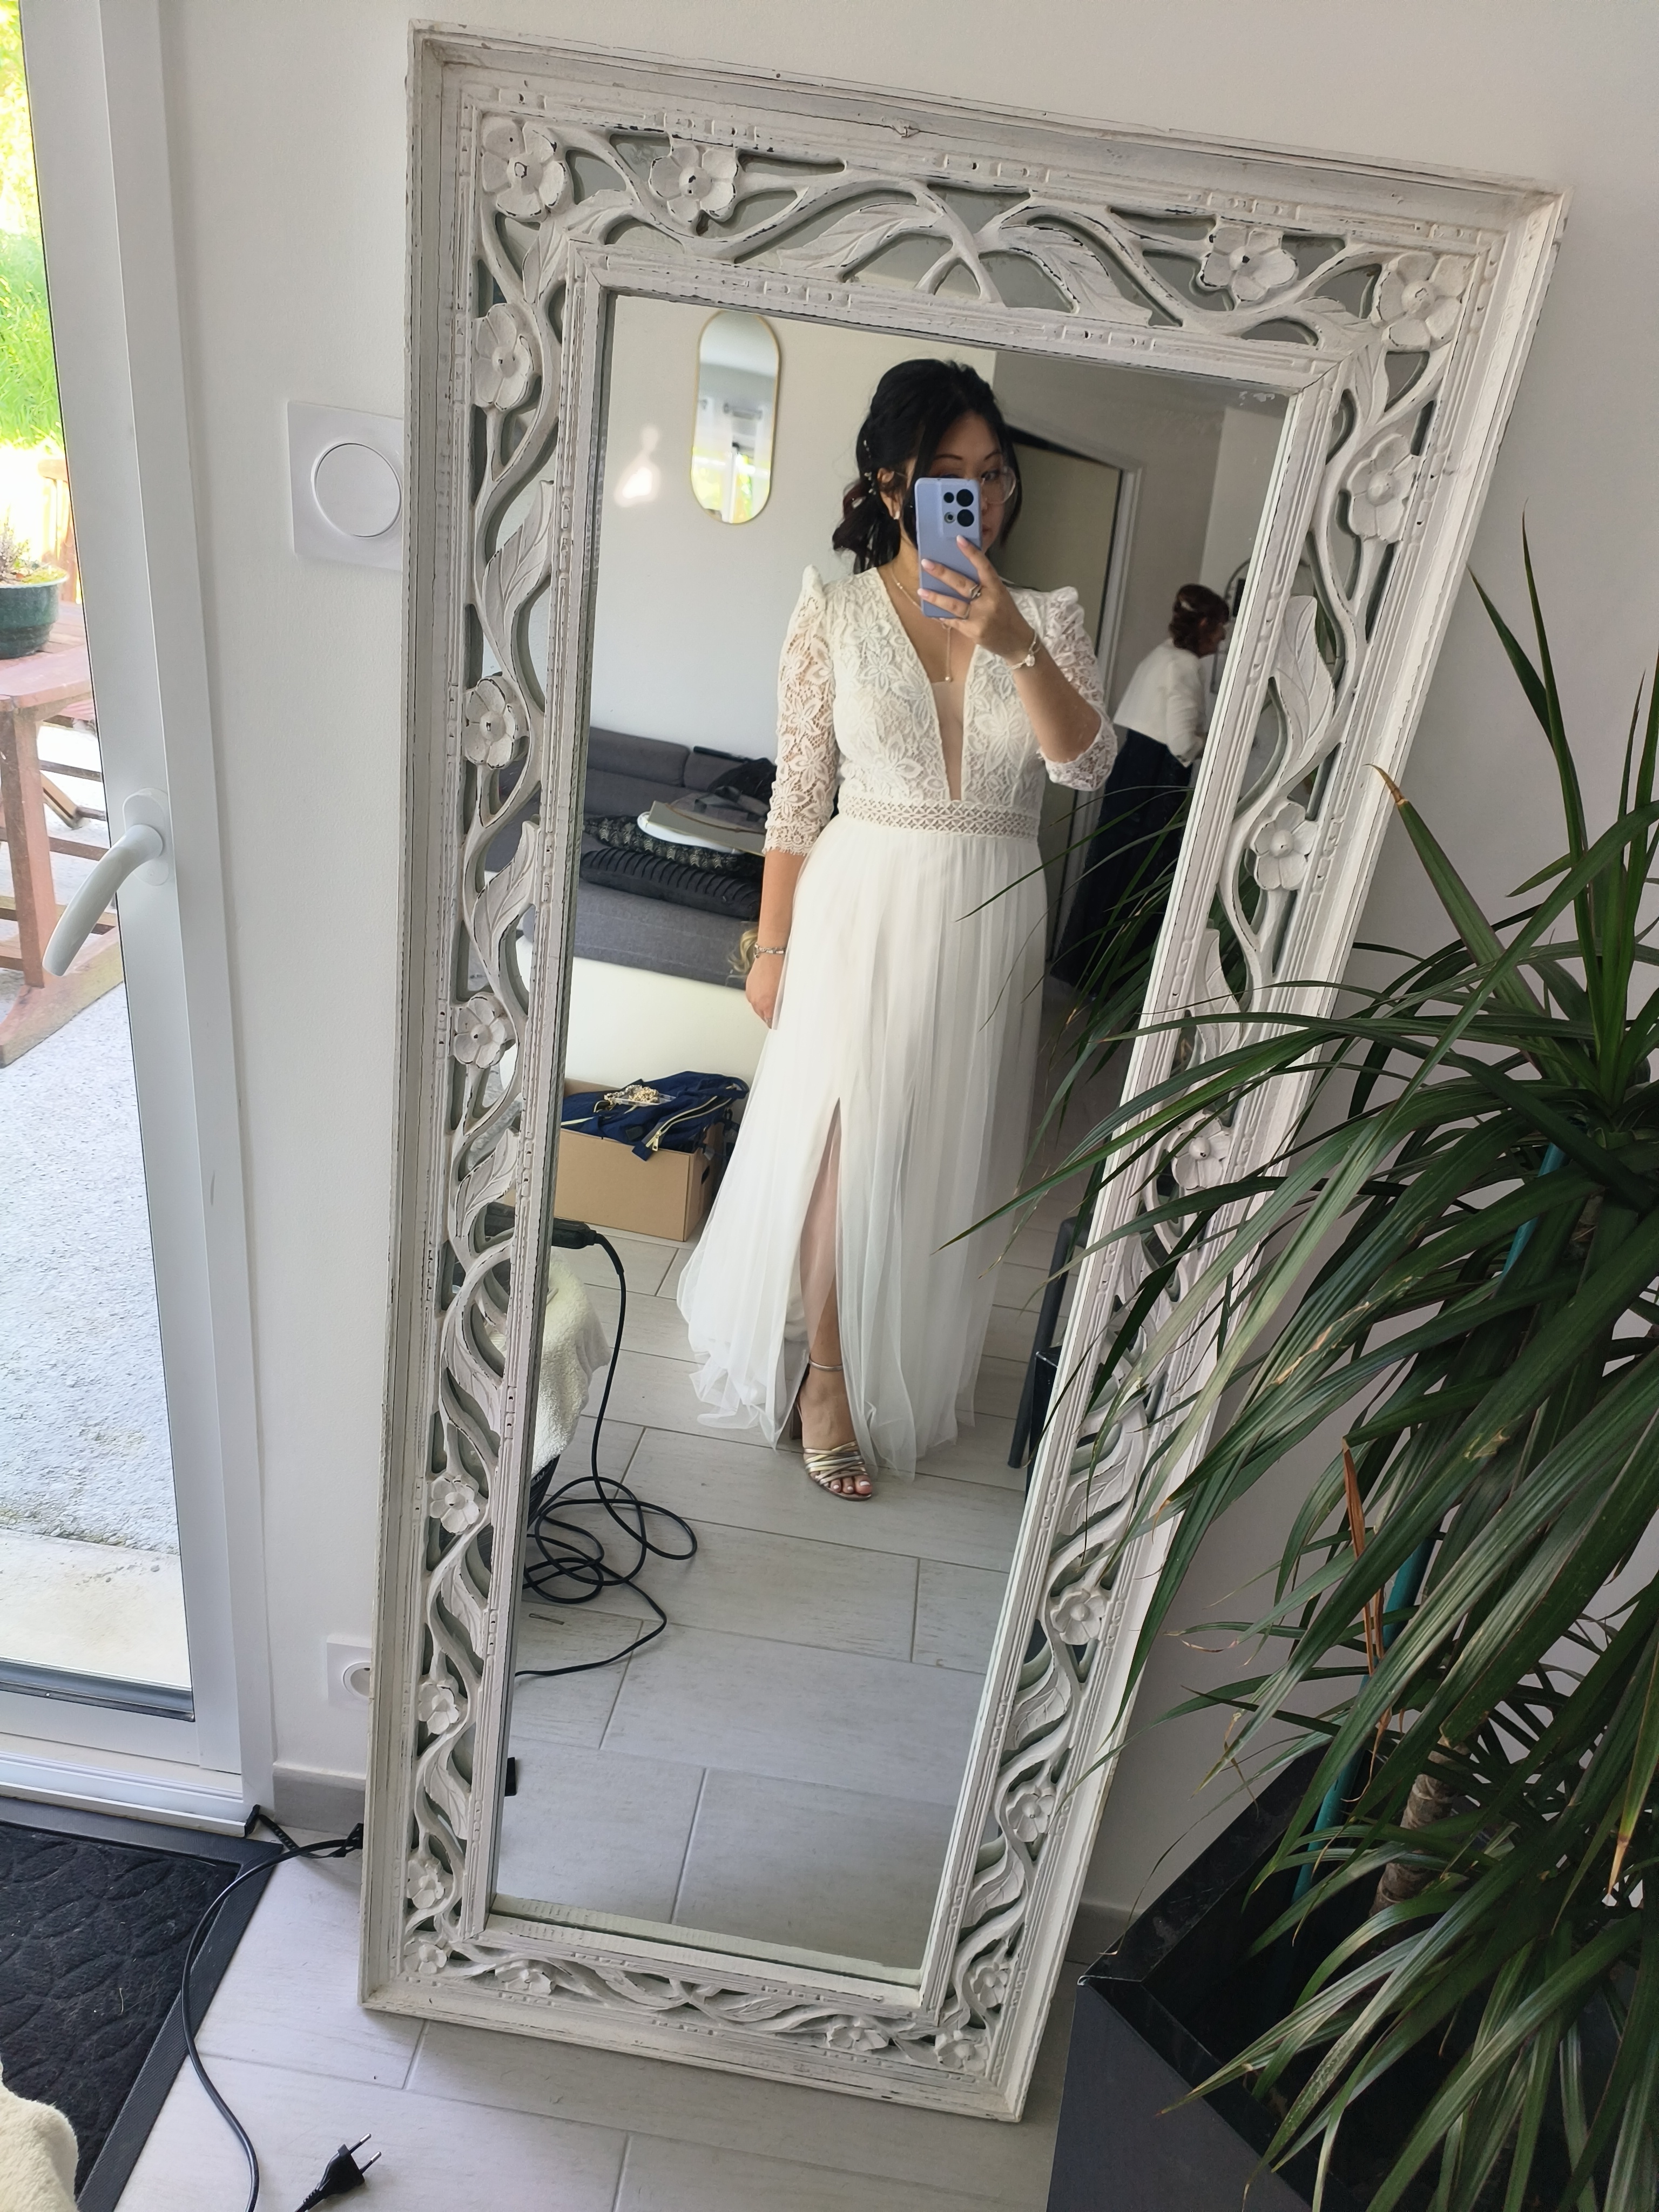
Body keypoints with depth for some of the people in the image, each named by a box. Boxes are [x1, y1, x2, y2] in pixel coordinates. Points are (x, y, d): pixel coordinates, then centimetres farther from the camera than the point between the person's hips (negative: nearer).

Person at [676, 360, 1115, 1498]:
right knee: (840, 1140, -1)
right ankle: (825, 1373, 18)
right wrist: (772, 947, -2)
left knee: (945, 1152, 12)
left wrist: (1017, 645, -25)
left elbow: (1087, 764, -11)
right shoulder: (837, 613, -2)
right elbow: (799, 793, -1)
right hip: (863, 904, -2)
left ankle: (910, 1359, 35)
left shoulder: (1049, 618, 3)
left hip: (988, 921, 3)